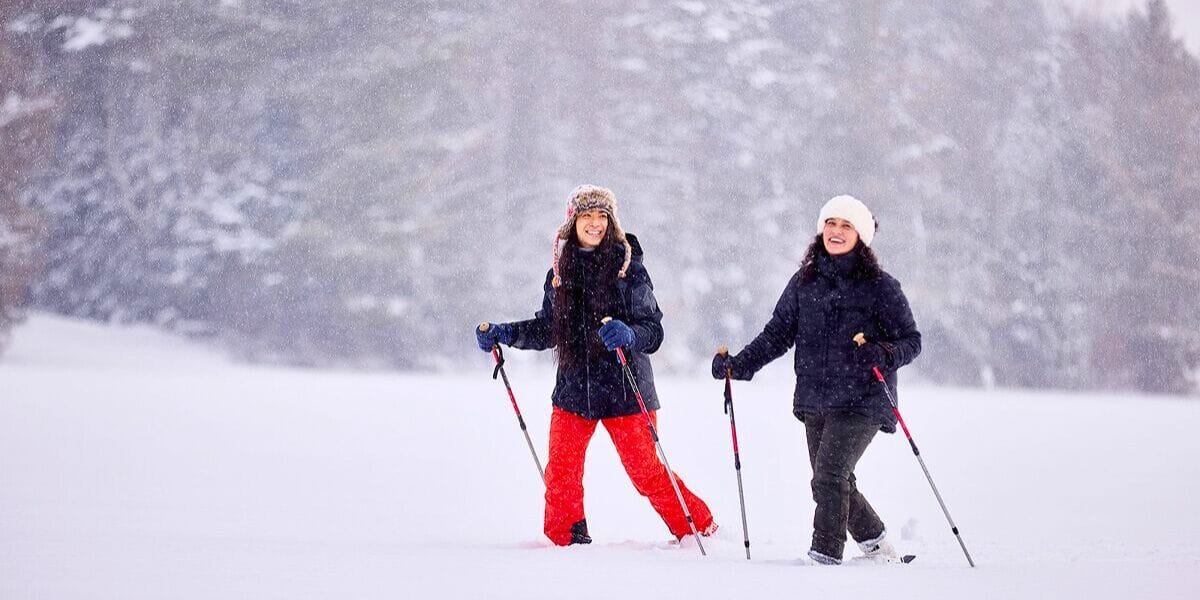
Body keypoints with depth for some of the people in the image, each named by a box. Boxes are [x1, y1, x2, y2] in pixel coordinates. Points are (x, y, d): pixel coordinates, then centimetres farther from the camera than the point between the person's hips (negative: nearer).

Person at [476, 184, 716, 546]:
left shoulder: (628, 267, -5)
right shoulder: (561, 270, 8)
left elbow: (653, 330, -10)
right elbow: (548, 329, 18)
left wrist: (628, 335, -30)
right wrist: (503, 334, 8)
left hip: (623, 390, -4)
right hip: (573, 388, 4)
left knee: (646, 472, -2)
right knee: (561, 475, -2)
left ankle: (699, 530, 13)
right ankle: (564, 541, 15)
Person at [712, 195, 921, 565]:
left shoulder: (880, 287, -2)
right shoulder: (804, 283, 10)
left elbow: (911, 341, -2)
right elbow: (778, 334, 12)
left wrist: (885, 355, -24)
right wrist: (739, 365, -1)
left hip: (862, 401, -5)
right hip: (815, 402, 5)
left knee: (829, 477, -18)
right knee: (834, 483, 10)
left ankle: (825, 557, -14)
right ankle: (877, 545, 28)